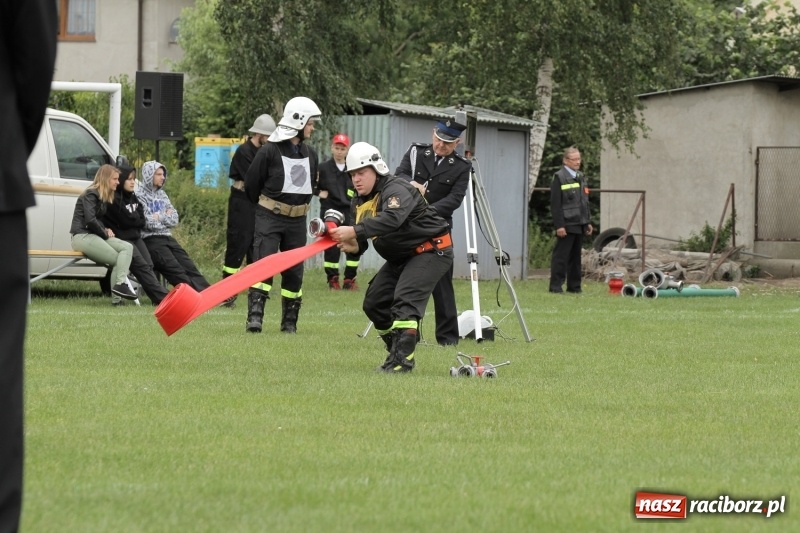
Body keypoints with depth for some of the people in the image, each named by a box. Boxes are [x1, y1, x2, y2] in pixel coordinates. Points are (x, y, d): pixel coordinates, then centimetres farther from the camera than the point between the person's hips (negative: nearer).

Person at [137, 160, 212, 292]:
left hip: (167, 237, 7)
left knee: (189, 267, -8)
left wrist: (159, 217, -4)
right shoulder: (139, 195, -3)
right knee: (175, 271, -20)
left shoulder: (162, 195, 19)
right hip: (151, 239, -7)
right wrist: (165, 216, 0)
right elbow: (146, 222, -14)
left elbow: (174, 220, 12)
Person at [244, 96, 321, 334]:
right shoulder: (270, 151, -11)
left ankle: (290, 322, 15)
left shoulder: (310, 154, 8)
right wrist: (266, 206, 8)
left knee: (294, 271, 7)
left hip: (297, 220, 6)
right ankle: (255, 317, -19)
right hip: (269, 217, -6)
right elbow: (251, 183, -3)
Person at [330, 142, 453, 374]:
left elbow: (392, 219, -44)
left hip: (432, 249, -10)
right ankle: (399, 353, 18)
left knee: (405, 299, -25)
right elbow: (363, 238, 7)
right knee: (374, 302, 6)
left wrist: (354, 232, -50)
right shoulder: (358, 203, 4)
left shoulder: (396, 189, -24)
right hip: (401, 257, 10)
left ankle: (402, 359, -30)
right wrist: (354, 246, -19)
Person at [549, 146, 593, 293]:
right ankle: (556, 286, -3)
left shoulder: (581, 177, 17)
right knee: (561, 256, -5)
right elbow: (555, 204, -13)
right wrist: (559, 225, -18)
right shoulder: (559, 178, -8)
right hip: (566, 225, -7)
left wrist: (587, 222, 19)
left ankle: (574, 286, 14)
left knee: (576, 256, 10)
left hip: (579, 225, 7)